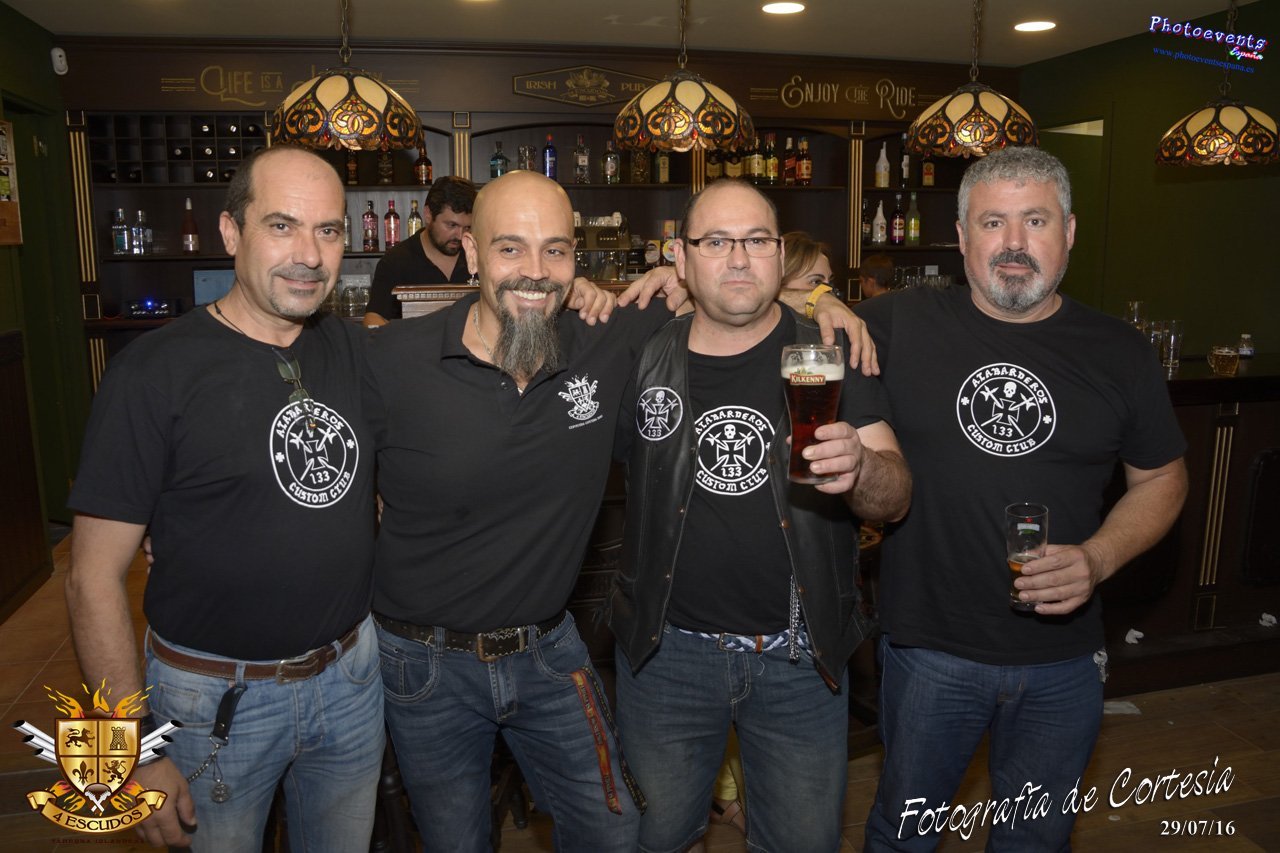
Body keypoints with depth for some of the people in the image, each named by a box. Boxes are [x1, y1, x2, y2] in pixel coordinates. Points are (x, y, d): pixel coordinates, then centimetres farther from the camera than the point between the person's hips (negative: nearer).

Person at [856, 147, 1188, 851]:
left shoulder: (1117, 352, -1)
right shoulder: (900, 325, -7)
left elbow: (1162, 477, 6)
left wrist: (1099, 558, -11)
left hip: (1064, 662, 2)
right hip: (929, 650, -1)